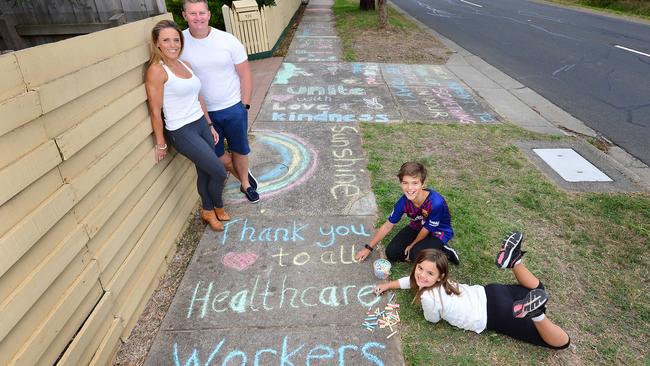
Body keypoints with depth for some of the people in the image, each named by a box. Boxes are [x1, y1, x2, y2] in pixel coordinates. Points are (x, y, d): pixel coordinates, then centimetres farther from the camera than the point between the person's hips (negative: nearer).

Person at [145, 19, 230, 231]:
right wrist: (161, 144, -9)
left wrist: (210, 125, 17)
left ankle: (208, 211, 38)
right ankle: (218, 208, 28)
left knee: (205, 172, 15)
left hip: (201, 124, 7)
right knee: (219, 173, -2)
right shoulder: (157, 70, -15)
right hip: (182, 132, -7)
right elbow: (155, 112, -13)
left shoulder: (185, 65, 8)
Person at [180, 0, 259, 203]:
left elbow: (245, 74, -5)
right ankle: (244, 176, 41)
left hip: (233, 108, -1)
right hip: (202, 111, 2)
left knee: (239, 149, 14)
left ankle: (245, 184, 37)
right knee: (216, 153, 15)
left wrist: (244, 105, -5)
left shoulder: (228, 40, -11)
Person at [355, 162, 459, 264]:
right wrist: (368, 248, -5)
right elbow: (387, 226, -9)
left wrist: (412, 245, -5)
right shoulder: (404, 202, -22)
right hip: (417, 227, 5)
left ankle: (442, 250, -2)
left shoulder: (436, 203, -37)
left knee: (416, 254, -29)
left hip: (438, 232, -4)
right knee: (391, 253, -9)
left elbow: (427, 229, -20)